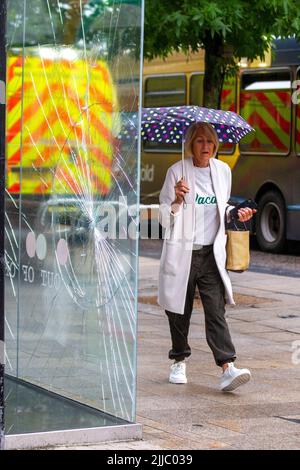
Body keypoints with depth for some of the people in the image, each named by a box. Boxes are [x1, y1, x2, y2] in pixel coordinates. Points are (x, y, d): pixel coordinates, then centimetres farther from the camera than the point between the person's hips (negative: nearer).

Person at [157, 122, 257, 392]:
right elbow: (164, 217, -3)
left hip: (211, 253, 2)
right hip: (182, 252, -2)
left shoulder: (223, 171, 8)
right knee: (180, 310, 9)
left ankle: (227, 368, -19)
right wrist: (177, 201, -22)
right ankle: (179, 362, 28)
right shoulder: (177, 171, -4)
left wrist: (236, 213, 3)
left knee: (216, 310, -9)